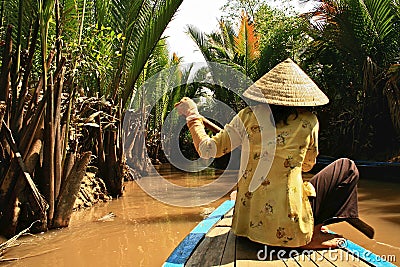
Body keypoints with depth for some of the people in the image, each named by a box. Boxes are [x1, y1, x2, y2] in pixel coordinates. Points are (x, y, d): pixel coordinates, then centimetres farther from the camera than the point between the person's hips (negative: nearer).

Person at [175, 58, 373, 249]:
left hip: (249, 221, 4)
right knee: (346, 167, 14)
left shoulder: (248, 116, -5)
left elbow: (207, 150, -1)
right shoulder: (309, 121, -4)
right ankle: (312, 235, 7)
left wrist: (192, 116, 12)